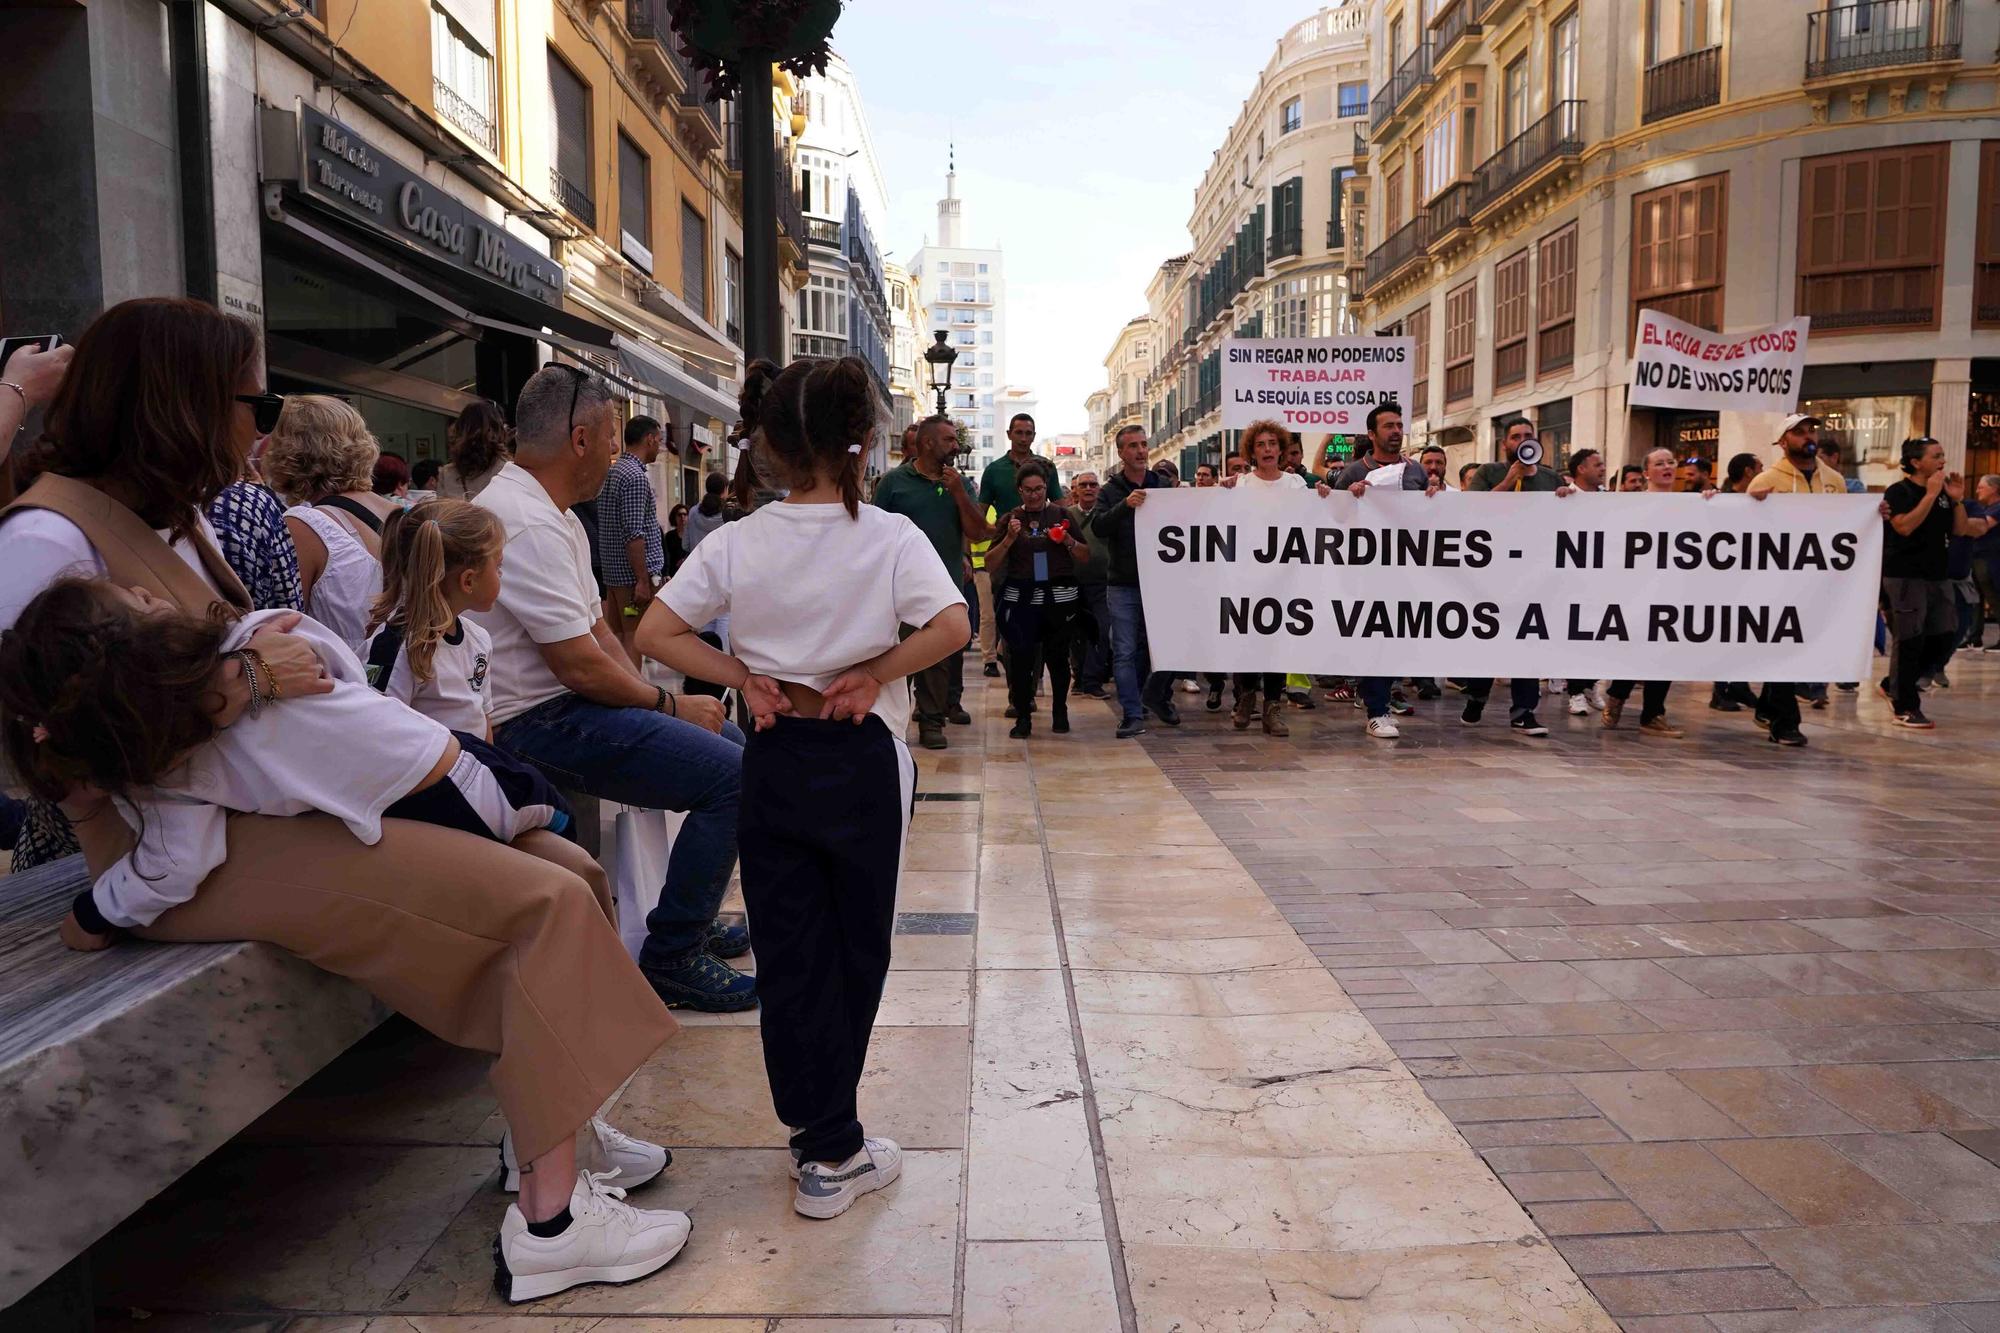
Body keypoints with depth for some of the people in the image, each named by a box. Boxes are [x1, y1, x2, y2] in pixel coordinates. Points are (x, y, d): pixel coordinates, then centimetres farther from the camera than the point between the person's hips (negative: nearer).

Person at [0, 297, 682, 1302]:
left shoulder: (174, 516, 16)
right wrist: (240, 679, -22)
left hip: (268, 804, 9)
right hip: (190, 852, -9)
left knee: (568, 873, 1)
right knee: (544, 904, -19)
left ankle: (553, 1127, 14)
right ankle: (550, 1224, -11)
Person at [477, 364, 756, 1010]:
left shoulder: (550, 513, 14)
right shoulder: (528, 525, -21)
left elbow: (596, 625, 16)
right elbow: (581, 666, -23)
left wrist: (652, 696, 3)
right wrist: (668, 703, -9)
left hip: (567, 703, 11)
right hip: (540, 724, -11)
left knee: (727, 738, 16)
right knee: (731, 774, -21)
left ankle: (692, 919, 26)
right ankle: (670, 957, -9)